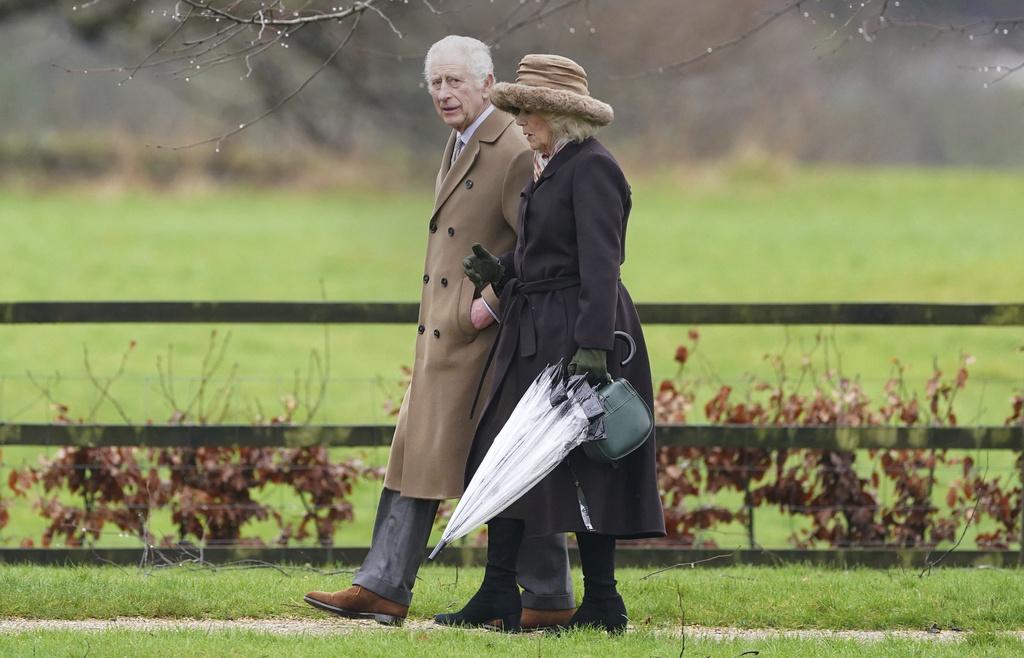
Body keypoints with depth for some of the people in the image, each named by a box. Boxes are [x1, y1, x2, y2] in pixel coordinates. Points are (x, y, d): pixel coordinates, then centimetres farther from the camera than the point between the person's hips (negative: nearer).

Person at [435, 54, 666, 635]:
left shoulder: (592, 169, -14)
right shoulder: (548, 169, 15)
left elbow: (601, 264, -21)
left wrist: (591, 347, -27)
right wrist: (502, 271, 3)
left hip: (580, 332, -10)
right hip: (535, 336, 10)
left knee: (585, 468, -5)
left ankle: (603, 603, 2)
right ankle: (499, 593, 12)